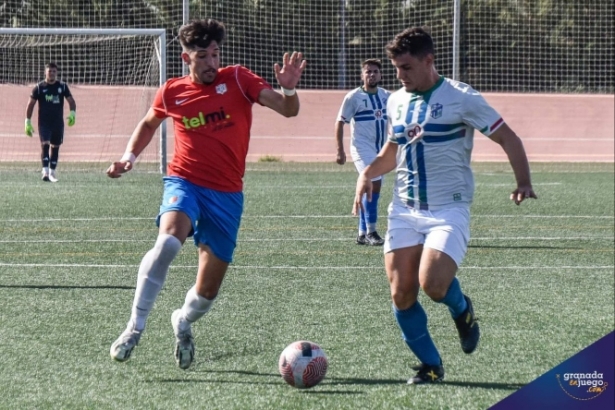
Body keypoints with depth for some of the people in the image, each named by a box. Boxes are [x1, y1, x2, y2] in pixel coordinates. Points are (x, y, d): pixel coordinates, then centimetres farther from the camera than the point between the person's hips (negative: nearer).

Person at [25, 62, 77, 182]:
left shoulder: (62, 86, 4)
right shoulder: (39, 87, -1)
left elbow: (71, 101, 7)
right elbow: (30, 104, 3)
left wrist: (72, 114, -13)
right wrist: (28, 122, -1)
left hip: (58, 123, 3)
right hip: (44, 123, -3)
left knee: (55, 147, 9)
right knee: (45, 144, -18)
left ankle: (52, 173, 20)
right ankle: (45, 172, -25)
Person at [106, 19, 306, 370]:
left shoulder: (237, 80, -1)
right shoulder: (172, 92, 3)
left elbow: (287, 110, -9)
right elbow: (149, 124, 24)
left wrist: (289, 89, -30)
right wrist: (129, 157, 10)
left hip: (227, 194, 1)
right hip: (184, 182, -1)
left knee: (208, 290, 2)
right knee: (168, 242, -34)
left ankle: (184, 322, 38)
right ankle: (135, 328, -25)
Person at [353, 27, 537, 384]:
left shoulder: (460, 98, -8)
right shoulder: (396, 102, 10)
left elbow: (508, 138, -4)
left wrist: (524, 183, -18)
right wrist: (368, 174, 5)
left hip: (449, 210, -6)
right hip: (404, 211, 6)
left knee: (432, 284, -23)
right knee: (402, 294, -3)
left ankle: (462, 310, 12)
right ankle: (431, 365, 14)